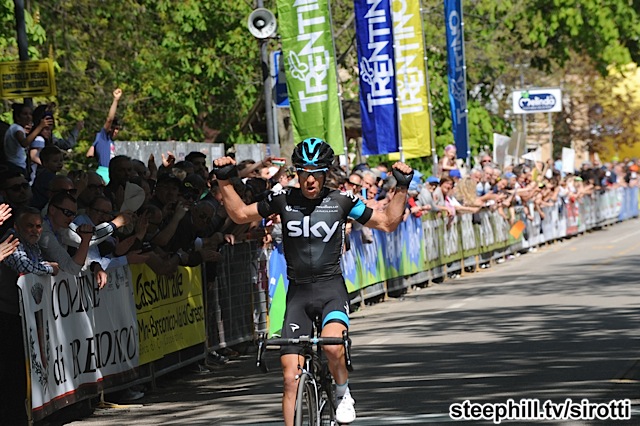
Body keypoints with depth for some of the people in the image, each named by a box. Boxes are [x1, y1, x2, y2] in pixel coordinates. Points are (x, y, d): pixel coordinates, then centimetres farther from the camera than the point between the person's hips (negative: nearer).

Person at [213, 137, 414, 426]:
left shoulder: (340, 201, -2)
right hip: (297, 292, 2)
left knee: (332, 344, -32)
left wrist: (402, 188, -4)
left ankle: (344, 393, -3)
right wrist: (224, 181, 2)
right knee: (291, 377, -4)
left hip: (331, 288, -2)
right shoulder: (284, 200, 1)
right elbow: (240, 214, 11)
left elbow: (387, 223, 5)